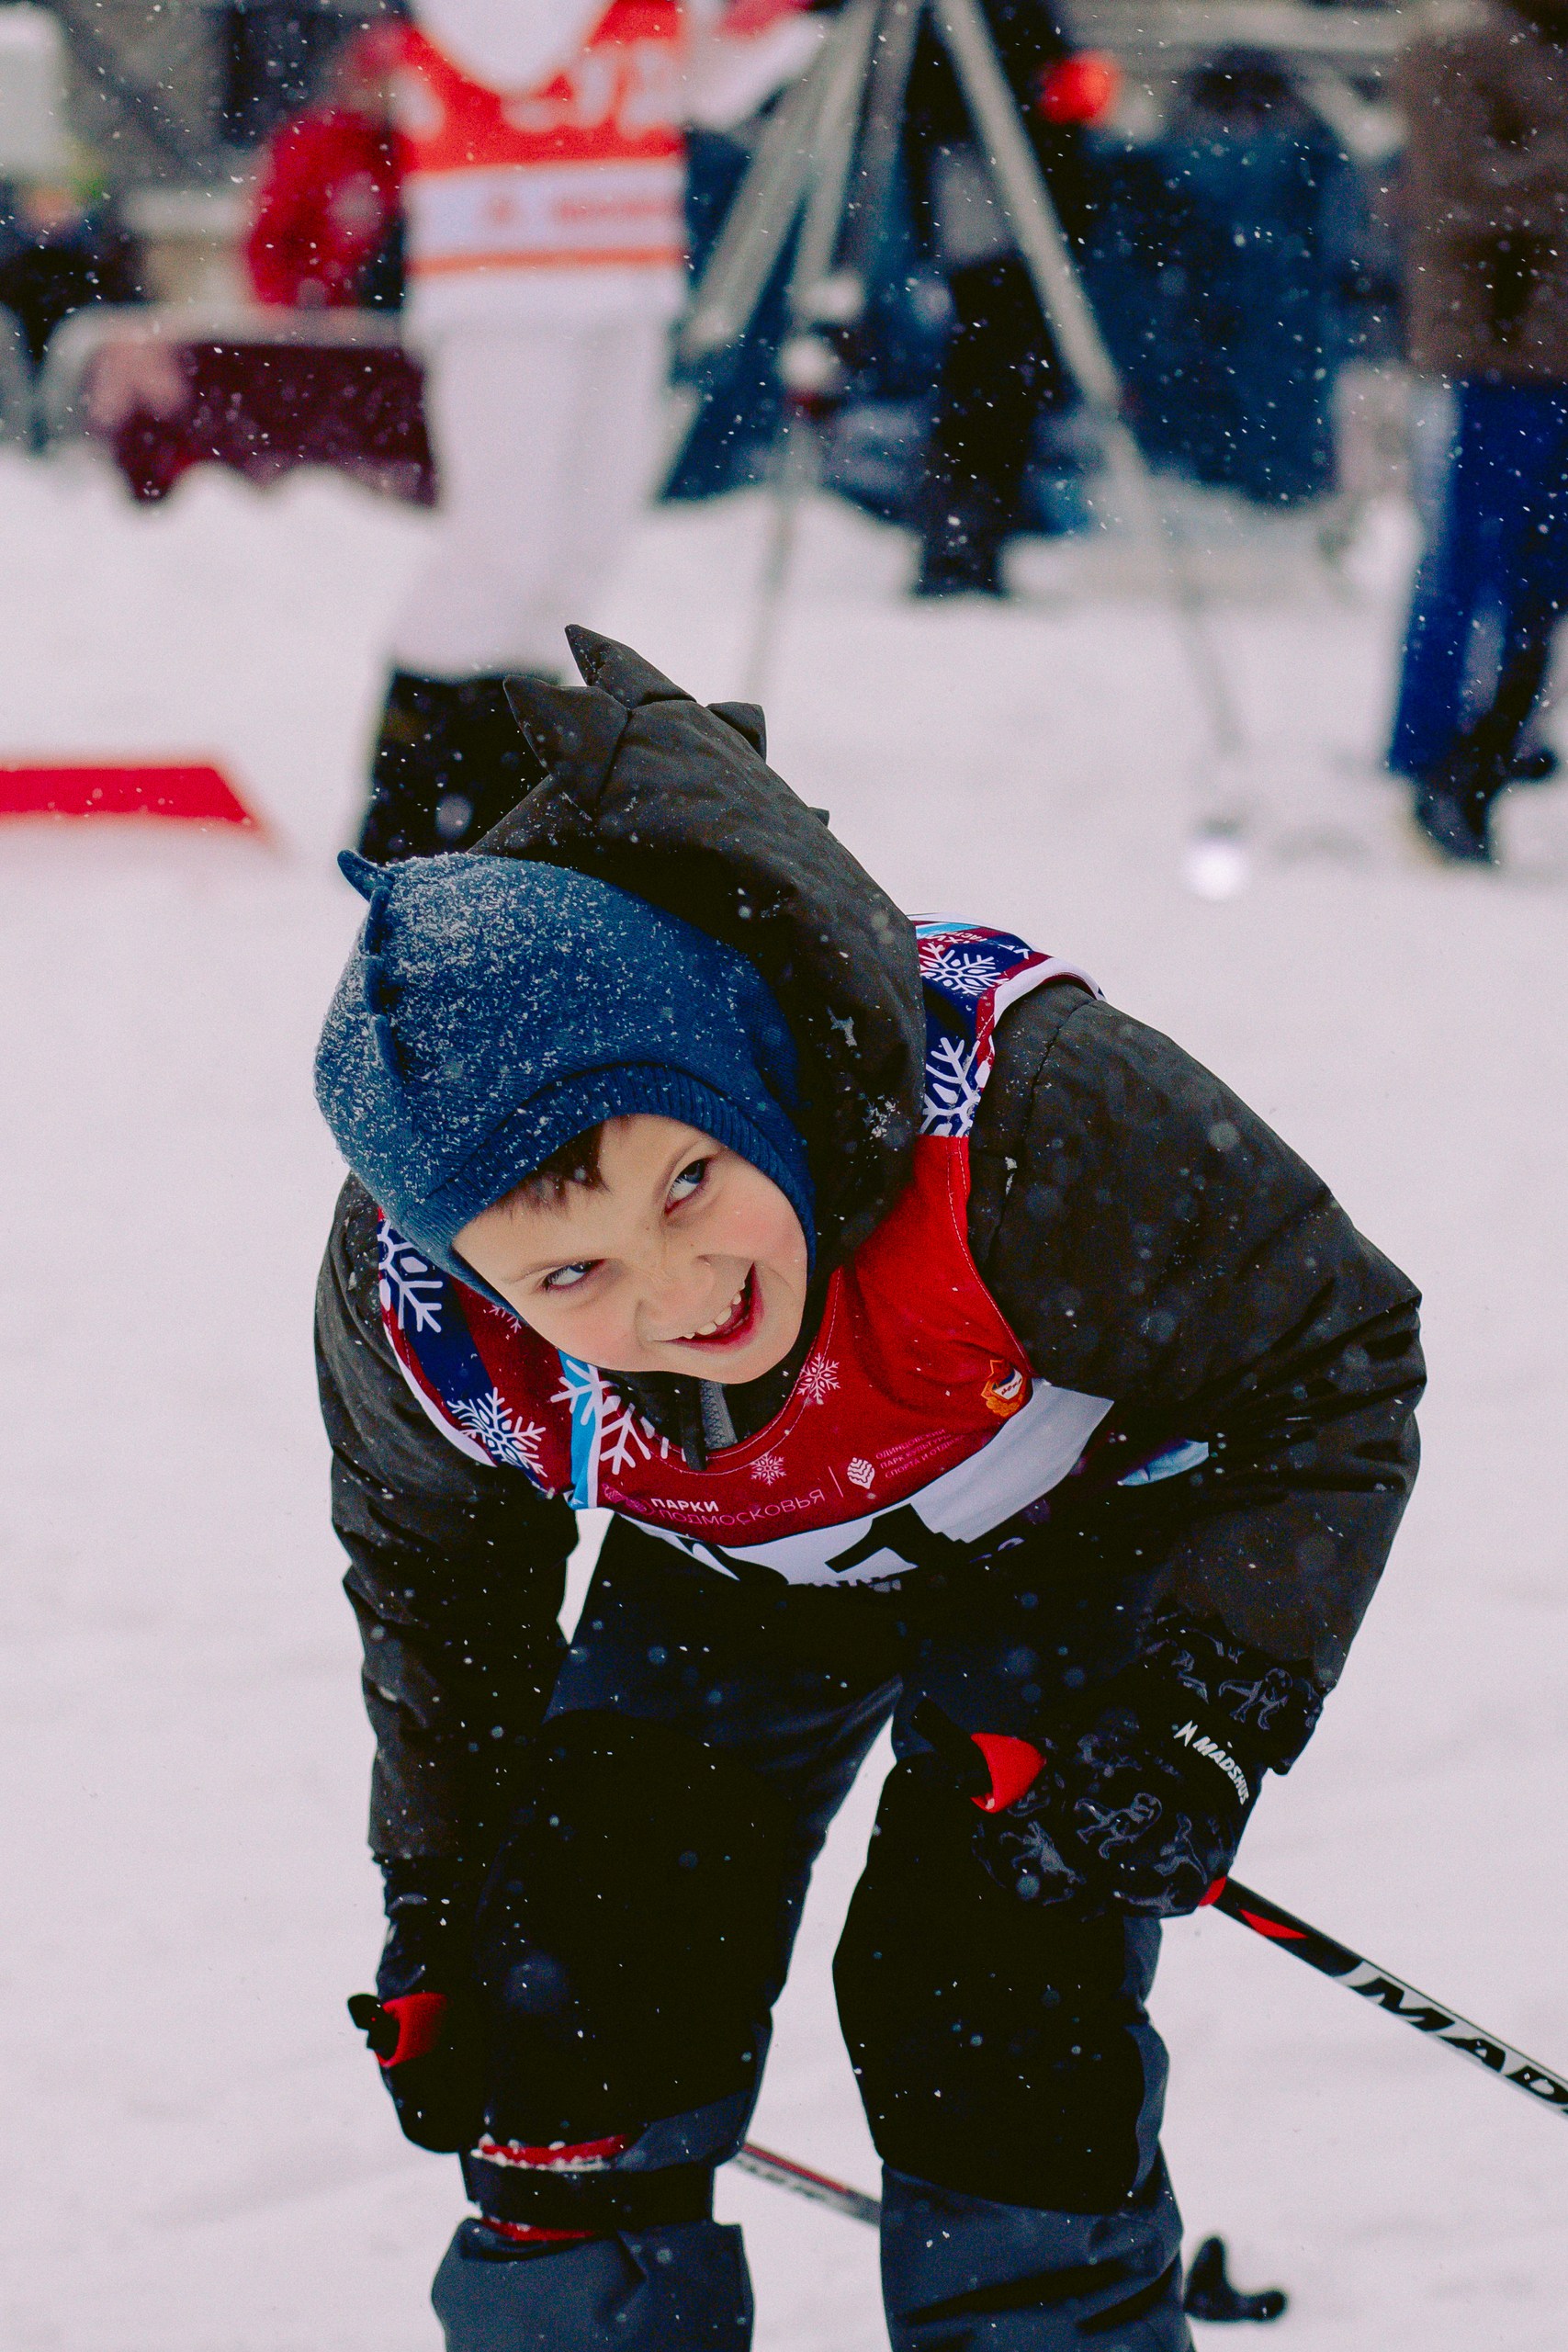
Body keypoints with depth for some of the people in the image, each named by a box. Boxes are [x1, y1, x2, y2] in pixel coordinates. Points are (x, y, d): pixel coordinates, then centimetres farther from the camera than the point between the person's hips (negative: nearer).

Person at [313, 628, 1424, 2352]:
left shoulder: (1026, 1113, -42)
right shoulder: (409, 1314, -29)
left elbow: (1332, 1363, -24)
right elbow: (438, 1590, -4)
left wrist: (1208, 1709, -31)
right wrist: (439, 1927, 5)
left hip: (1077, 1536, -3)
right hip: (731, 1589, 3)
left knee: (985, 2013, -14)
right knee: (565, 1998, -4)